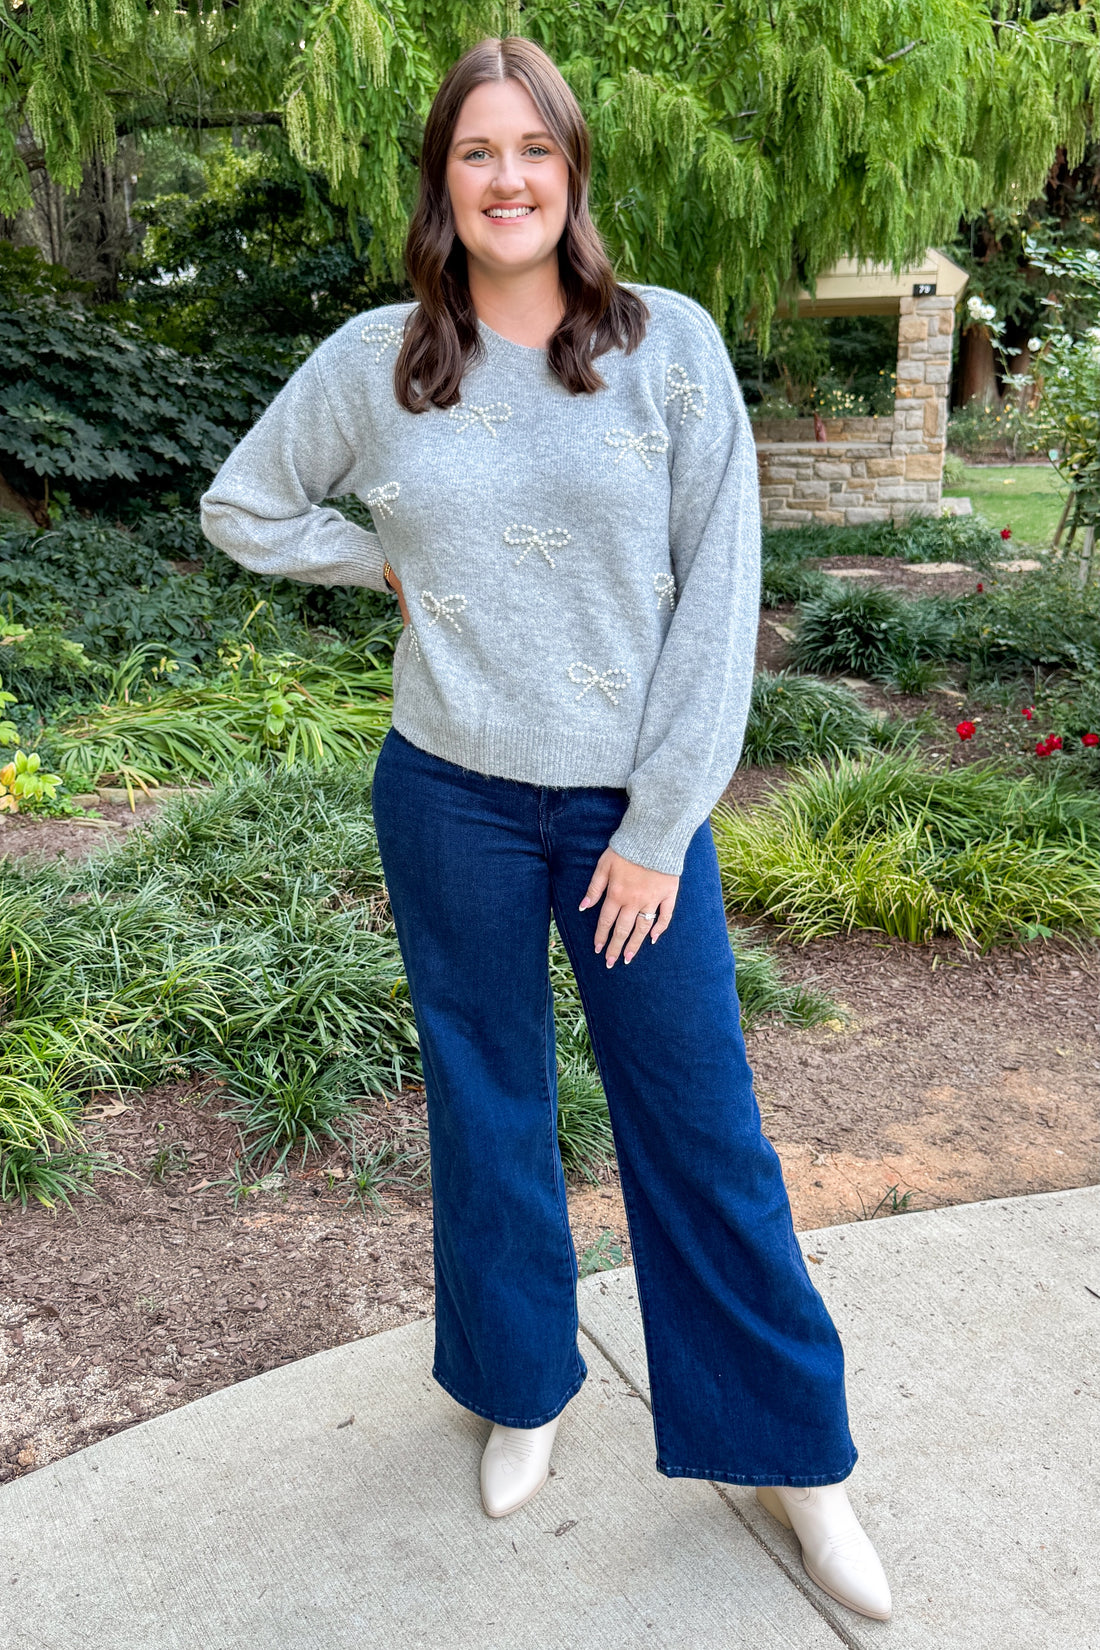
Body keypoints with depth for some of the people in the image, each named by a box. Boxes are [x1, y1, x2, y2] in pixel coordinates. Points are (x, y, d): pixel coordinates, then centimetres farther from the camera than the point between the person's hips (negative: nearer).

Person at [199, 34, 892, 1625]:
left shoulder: (670, 341, -4)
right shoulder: (374, 361, 1)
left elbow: (719, 589, -7)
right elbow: (241, 506, 15)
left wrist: (661, 827, -9)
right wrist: (387, 562, 1)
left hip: (635, 810, -1)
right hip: (453, 805, 2)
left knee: (706, 1131, 6)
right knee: (489, 1109, 14)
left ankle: (795, 1452, 26)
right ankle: (523, 1391, 38)